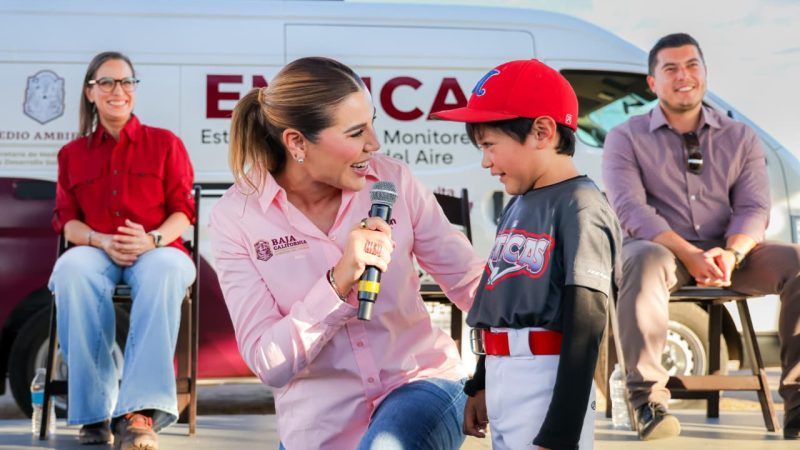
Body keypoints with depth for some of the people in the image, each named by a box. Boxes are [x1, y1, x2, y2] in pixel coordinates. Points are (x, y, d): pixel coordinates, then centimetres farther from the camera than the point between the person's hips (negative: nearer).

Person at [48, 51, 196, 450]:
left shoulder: (165, 144, 11)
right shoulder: (73, 154, 15)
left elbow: (183, 211, 5)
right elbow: (67, 220, 9)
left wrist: (153, 239, -18)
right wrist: (103, 241, -13)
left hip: (156, 250, -1)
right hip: (98, 252, 1)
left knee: (165, 269, -40)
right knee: (72, 269, -37)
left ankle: (140, 412, -45)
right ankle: (95, 410, -32)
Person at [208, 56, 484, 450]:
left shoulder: (392, 180, -6)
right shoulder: (237, 216, -10)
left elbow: (470, 282, 2)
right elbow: (267, 362, -15)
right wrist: (337, 283, -27)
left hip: (421, 383, 0)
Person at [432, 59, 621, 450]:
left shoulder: (581, 208, -13)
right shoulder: (518, 204, 13)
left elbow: (583, 332, -17)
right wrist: (480, 385, 24)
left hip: (548, 390, -8)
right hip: (502, 385, 8)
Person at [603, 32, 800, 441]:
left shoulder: (740, 138, 12)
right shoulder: (626, 138, 4)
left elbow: (754, 208, 1)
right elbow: (630, 209, -10)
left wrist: (730, 254, -22)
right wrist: (689, 254, -25)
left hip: (728, 255, 3)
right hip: (661, 248, -3)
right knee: (645, 260, -39)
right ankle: (647, 399, -36)